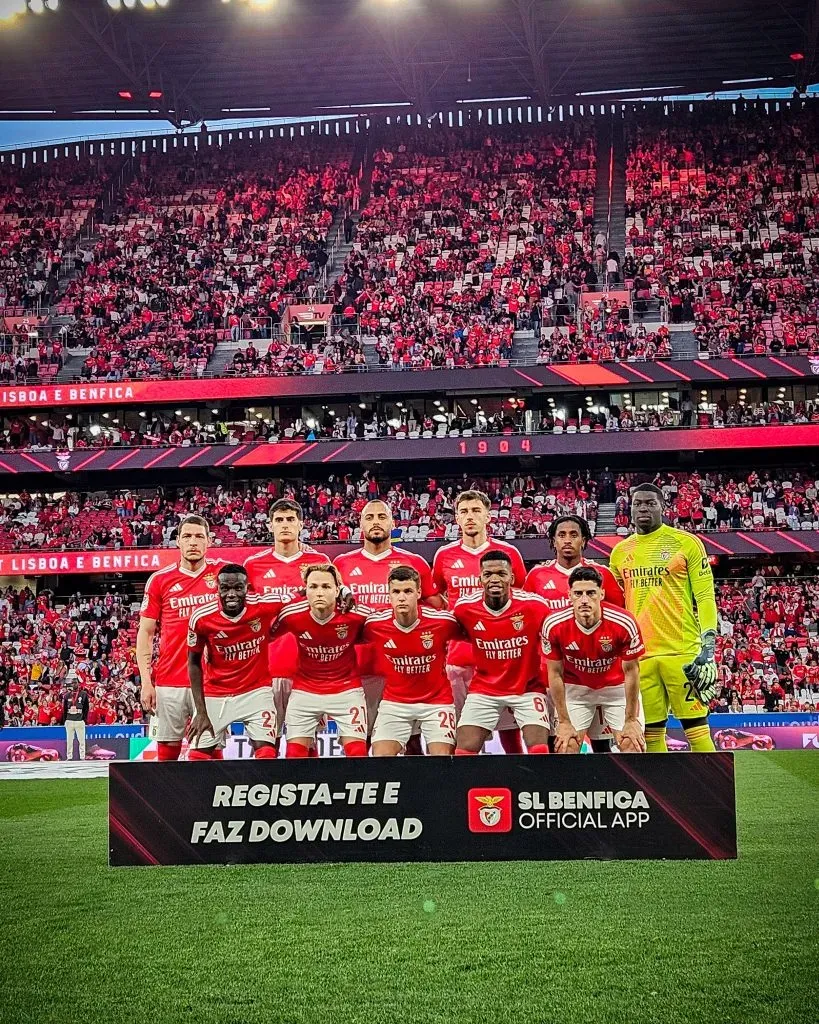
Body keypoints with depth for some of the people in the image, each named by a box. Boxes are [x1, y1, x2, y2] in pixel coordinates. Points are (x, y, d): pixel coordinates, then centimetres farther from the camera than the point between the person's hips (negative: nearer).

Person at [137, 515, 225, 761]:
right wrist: (146, 682, 0)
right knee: (168, 751, 5)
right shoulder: (160, 580, 4)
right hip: (169, 682, 1)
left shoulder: (222, 572, 3)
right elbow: (145, 633, 7)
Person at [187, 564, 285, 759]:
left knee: (266, 753, -15)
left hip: (255, 690, -1)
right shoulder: (202, 618, -17)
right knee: (197, 756, 0)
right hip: (214, 695, 1)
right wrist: (201, 712, -7)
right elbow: (194, 663, -4)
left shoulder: (266, 606, -19)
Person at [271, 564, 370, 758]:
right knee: (294, 754, 0)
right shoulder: (291, 615, -17)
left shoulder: (357, 614, -19)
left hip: (347, 690, -1)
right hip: (304, 690, 1)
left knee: (358, 753, -6)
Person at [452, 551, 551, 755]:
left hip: (527, 689, -1)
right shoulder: (464, 608, -13)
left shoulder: (534, 605, -18)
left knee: (539, 750, -15)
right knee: (464, 750, -7)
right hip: (483, 690, 1)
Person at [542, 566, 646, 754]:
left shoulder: (624, 623, -27)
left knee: (632, 745, -10)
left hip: (617, 687, 0)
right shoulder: (554, 625, -23)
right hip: (575, 689, 1)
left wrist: (631, 720, -10)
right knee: (565, 745, -9)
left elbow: (631, 671, -14)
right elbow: (555, 674, -11)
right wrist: (564, 722, -9)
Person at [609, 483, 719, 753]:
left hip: (682, 652, -4)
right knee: (651, 734, 7)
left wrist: (708, 650, -11)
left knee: (697, 729, -5)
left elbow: (705, 598, -3)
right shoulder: (620, 553, 13)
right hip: (639, 656, 4)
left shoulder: (686, 543, 1)